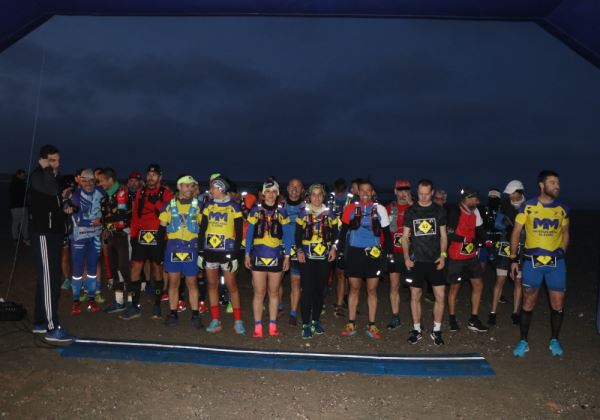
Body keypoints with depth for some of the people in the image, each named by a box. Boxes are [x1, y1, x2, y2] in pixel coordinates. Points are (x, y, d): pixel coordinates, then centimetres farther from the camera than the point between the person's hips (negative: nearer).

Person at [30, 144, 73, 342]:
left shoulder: (52, 177, 17)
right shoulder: (36, 176, -10)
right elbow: (51, 190, -32)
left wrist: (65, 207, 14)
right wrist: (47, 168, -20)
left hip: (54, 233, 9)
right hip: (43, 234, -9)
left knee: (49, 278, 12)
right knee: (48, 279, -11)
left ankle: (40, 322, 20)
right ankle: (52, 328, -10)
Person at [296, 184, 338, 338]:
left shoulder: (329, 213, 8)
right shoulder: (303, 212, 4)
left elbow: (335, 233, 11)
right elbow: (298, 234, 4)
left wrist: (333, 248, -2)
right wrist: (299, 251, -6)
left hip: (325, 256, 2)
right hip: (307, 256, -2)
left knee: (320, 289, 6)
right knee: (307, 289, -7)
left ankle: (316, 320, 20)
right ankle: (306, 324, -1)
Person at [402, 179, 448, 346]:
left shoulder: (439, 210, 5)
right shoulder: (411, 211, 4)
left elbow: (443, 235, 8)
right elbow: (405, 236, 6)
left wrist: (443, 255, -4)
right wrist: (406, 256, -5)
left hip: (435, 260, 0)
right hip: (416, 260, 0)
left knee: (440, 296, -3)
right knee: (415, 296, 5)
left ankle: (436, 330, 13)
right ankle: (416, 330, 18)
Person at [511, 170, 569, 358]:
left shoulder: (563, 209, 3)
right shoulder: (527, 206, -4)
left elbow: (565, 233, 16)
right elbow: (516, 232, 1)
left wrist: (562, 252, 3)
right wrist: (514, 259, -1)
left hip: (556, 262, 2)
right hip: (532, 261, -2)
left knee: (557, 304, 6)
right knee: (528, 303, 5)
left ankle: (554, 340, 25)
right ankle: (523, 341, 18)